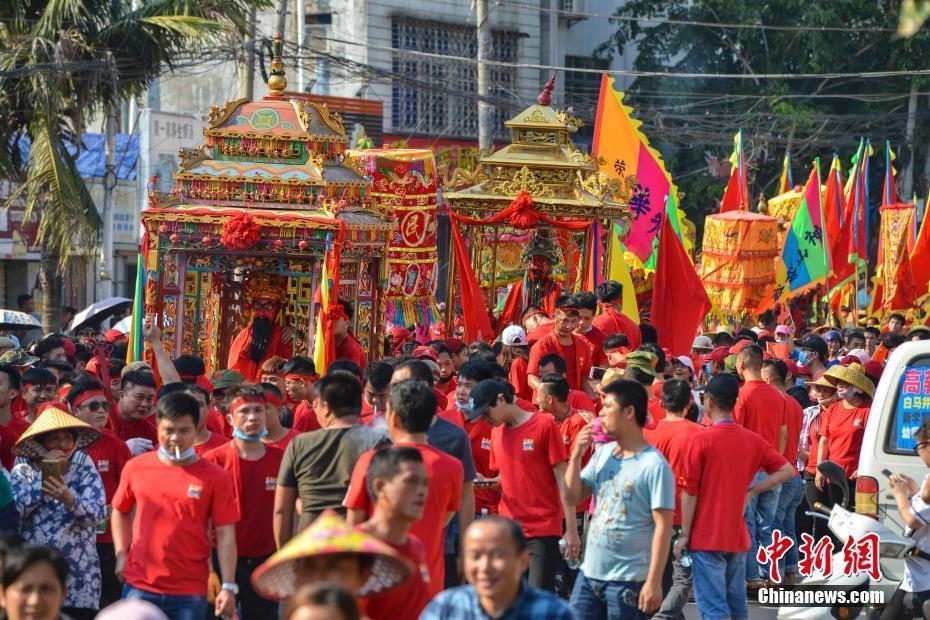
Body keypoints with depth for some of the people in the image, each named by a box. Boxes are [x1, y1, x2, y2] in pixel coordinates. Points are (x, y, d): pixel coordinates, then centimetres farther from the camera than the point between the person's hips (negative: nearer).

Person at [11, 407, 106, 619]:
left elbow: (98, 513, -8)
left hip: (78, 576, 0)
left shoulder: (83, 466, 4)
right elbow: (15, 509, -11)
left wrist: (69, 500, -26)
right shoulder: (23, 471, 6)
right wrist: (45, 474, -12)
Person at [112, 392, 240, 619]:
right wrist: (121, 555, 7)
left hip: (190, 592, -1)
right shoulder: (136, 468, 4)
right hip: (139, 586, 1)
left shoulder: (213, 477, -2)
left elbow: (225, 534, -3)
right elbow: (120, 511, 19)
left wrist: (228, 587, -8)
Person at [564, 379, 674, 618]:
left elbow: (663, 527, -15)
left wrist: (654, 581, -20)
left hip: (628, 580, -7)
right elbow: (574, 497, 13)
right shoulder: (602, 453, 9)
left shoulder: (654, 465, -13)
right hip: (590, 572, 7)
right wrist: (576, 455, -1)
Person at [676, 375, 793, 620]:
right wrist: (751, 491, 6)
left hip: (706, 538, -5)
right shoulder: (752, 439, 3)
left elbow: (690, 492, -10)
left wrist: (684, 535, -3)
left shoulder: (700, 440, -12)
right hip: (738, 536, 5)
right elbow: (786, 470, 6)